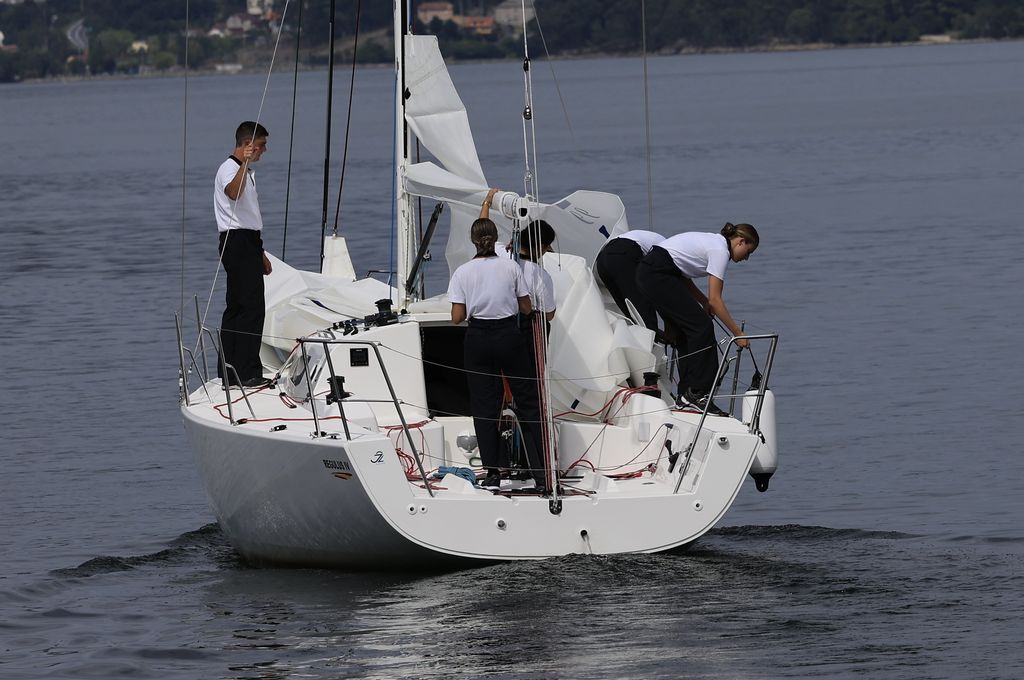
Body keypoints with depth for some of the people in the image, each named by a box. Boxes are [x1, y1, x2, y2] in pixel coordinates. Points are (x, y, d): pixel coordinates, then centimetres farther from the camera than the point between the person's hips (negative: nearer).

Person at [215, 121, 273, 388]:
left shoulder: (246, 172, 22)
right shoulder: (230, 169, -11)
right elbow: (232, 193, -36)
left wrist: (260, 253, 31)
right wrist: (245, 163, -49)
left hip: (247, 244, 11)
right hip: (237, 242, -11)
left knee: (236, 308, 10)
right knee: (252, 308, -14)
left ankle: (229, 372, 12)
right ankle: (247, 373, -17)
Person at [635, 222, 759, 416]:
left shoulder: (714, 243, 19)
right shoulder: (720, 251, -10)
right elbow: (715, 300, -13)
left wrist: (704, 302, 10)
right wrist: (738, 333, -8)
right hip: (658, 275, -10)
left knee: (687, 330, 12)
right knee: (701, 327, -9)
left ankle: (687, 393, 12)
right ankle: (698, 392, -9)